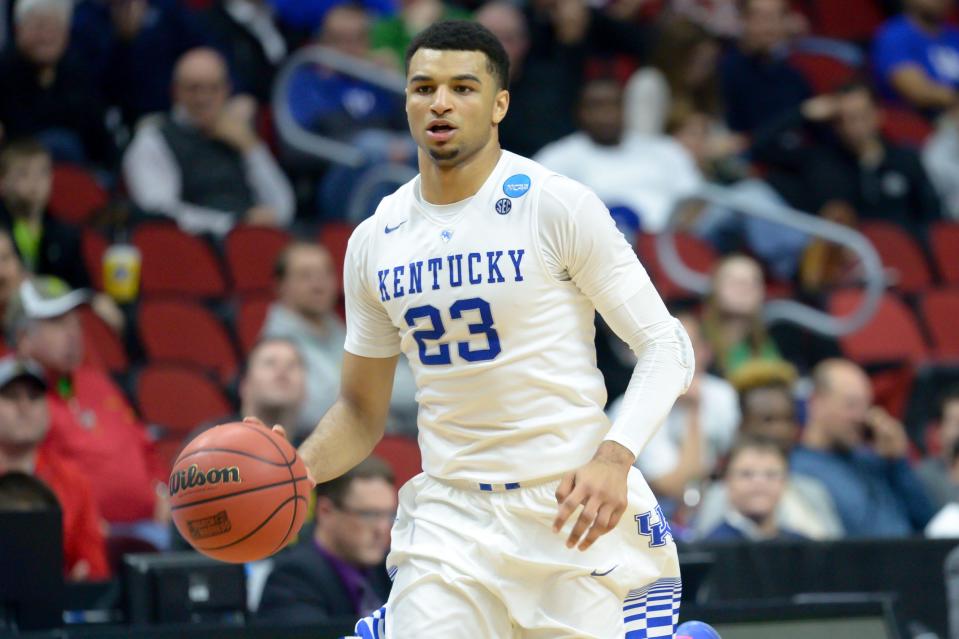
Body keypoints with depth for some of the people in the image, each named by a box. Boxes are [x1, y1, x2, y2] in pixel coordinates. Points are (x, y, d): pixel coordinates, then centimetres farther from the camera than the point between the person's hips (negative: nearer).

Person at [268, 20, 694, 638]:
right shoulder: (374, 240, 7)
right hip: (450, 515, 3)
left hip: (573, 504, -3)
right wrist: (295, 469, -5)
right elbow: (362, 412, 15)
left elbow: (666, 347, -7)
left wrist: (614, 458, -23)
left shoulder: (558, 206, -7)